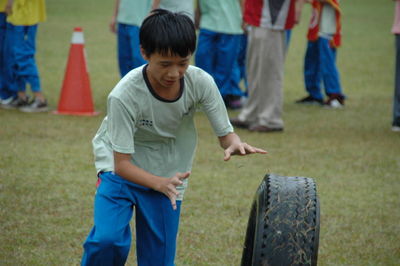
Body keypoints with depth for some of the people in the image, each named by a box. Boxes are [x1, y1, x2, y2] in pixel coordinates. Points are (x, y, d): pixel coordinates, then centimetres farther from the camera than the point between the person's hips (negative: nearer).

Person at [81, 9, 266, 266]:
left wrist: (235, 144, -35)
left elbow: (225, 133, -10)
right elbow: (122, 164, -26)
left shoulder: (201, 82, -20)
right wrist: (160, 184, -44)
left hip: (169, 176, 3)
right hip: (121, 170, -3)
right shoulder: (125, 95, -30)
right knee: (109, 240, -24)